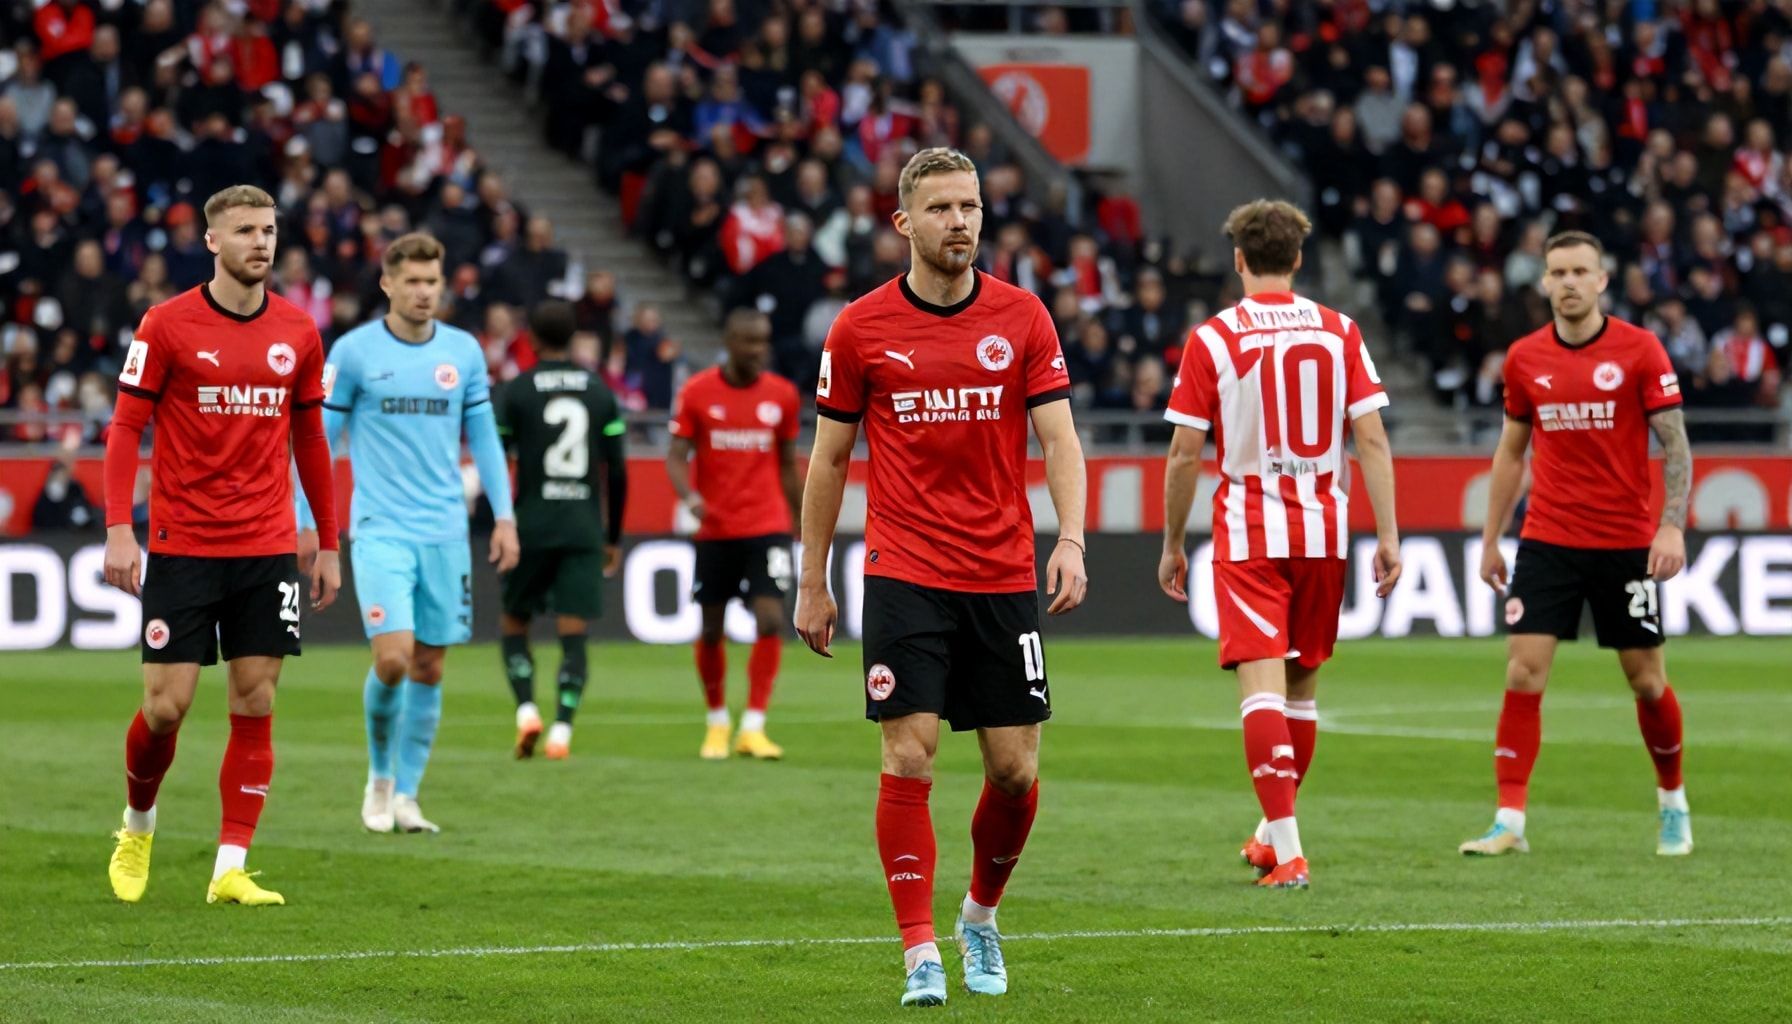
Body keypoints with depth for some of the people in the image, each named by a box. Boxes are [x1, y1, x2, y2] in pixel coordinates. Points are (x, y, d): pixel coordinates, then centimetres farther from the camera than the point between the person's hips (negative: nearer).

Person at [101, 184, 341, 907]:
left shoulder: (298, 333, 7)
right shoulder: (168, 325, -4)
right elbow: (125, 428, -3)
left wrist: (329, 545, 12)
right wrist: (119, 529, -13)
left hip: (267, 549, 3)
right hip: (182, 544, -3)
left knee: (255, 704, -2)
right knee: (166, 705, -4)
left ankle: (230, 871, 2)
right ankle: (137, 826, 24)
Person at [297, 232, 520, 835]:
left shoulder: (463, 352, 6)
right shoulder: (354, 351, -3)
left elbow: (484, 437, 13)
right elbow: (319, 437, 1)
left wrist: (504, 515, 6)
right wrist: (309, 522, -2)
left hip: (446, 534, 4)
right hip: (381, 530, -3)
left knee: (429, 668, 4)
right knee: (393, 658, -15)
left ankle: (406, 796, 14)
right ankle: (380, 777, 8)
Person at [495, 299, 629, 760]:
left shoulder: (516, 391, -1)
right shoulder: (600, 391, 7)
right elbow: (617, 472, 7)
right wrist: (614, 537, 15)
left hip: (531, 525, -2)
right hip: (584, 527, 2)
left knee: (513, 623, 13)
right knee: (573, 635, 0)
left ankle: (526, 710, -6)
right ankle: (562, 729, -11)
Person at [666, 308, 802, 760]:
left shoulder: (782, 394, 4)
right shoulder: (697, 393, -2)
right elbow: (676, 455, -3)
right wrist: (689, 497, -23)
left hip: (768, 528, 0)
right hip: (715, 530, 0)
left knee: (771, 620, -15)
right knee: (711, 630, 7)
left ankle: (753, 727, -11)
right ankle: (717, 721, 27)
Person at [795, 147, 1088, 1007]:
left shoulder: (1021, 317, 3)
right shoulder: (860, 329, 0)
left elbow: (1058, 437, 1)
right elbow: (829, 459, 7)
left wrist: (1071, 539, -15)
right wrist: (812, 585, 7)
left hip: (1002, 575, 2)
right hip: (904, 574, -2)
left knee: (1015, 769, 3)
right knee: (908, 758, -10)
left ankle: (981, 917, 28)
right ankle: (920, 956, -4)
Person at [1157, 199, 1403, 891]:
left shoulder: (1212, 339, -5)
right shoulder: (1339, 332, 2)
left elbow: (1185, 452, -4)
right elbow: (1371, 438, -3)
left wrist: (1172, 544, 6)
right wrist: (1388, 536, 0)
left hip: (1248, 532, -3)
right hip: (1323, 529, 3)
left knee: (1262, 684, -8)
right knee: (1303, 684, 17)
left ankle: (1287, 851, -20)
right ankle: (1274, 831, 31)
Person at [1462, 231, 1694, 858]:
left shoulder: (1639, 350, -6)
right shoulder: (1525, 358, 4)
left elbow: (1675, 445, -5)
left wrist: (1673, 526, -17)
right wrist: (1490, 540, 12)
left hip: (1626, 545, -2)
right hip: (1547, 541, 2)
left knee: (1647, 682, 5)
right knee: (1524, 672, -9)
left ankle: (1673, 803, 27)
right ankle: (1510, 822, -7)